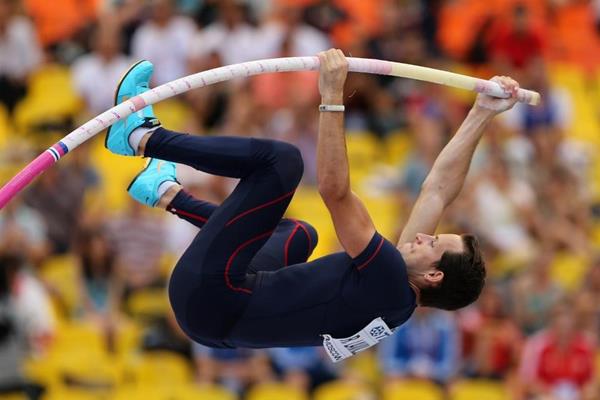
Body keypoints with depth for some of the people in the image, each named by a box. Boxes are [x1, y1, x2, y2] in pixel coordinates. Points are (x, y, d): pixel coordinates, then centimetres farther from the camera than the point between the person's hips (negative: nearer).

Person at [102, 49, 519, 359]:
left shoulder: (390, 281, -20)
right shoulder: (399, 296, 4)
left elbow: (335, 191, -27)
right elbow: (440, 189, 8)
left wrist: (332, 97, -28)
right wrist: (482, 114, 8)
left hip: (208, 299, -10)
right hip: (221, 319, 10)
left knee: (281, 159, -17)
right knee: (301, 233, 38)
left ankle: (140, 135, -1)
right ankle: (166, 193, 43)